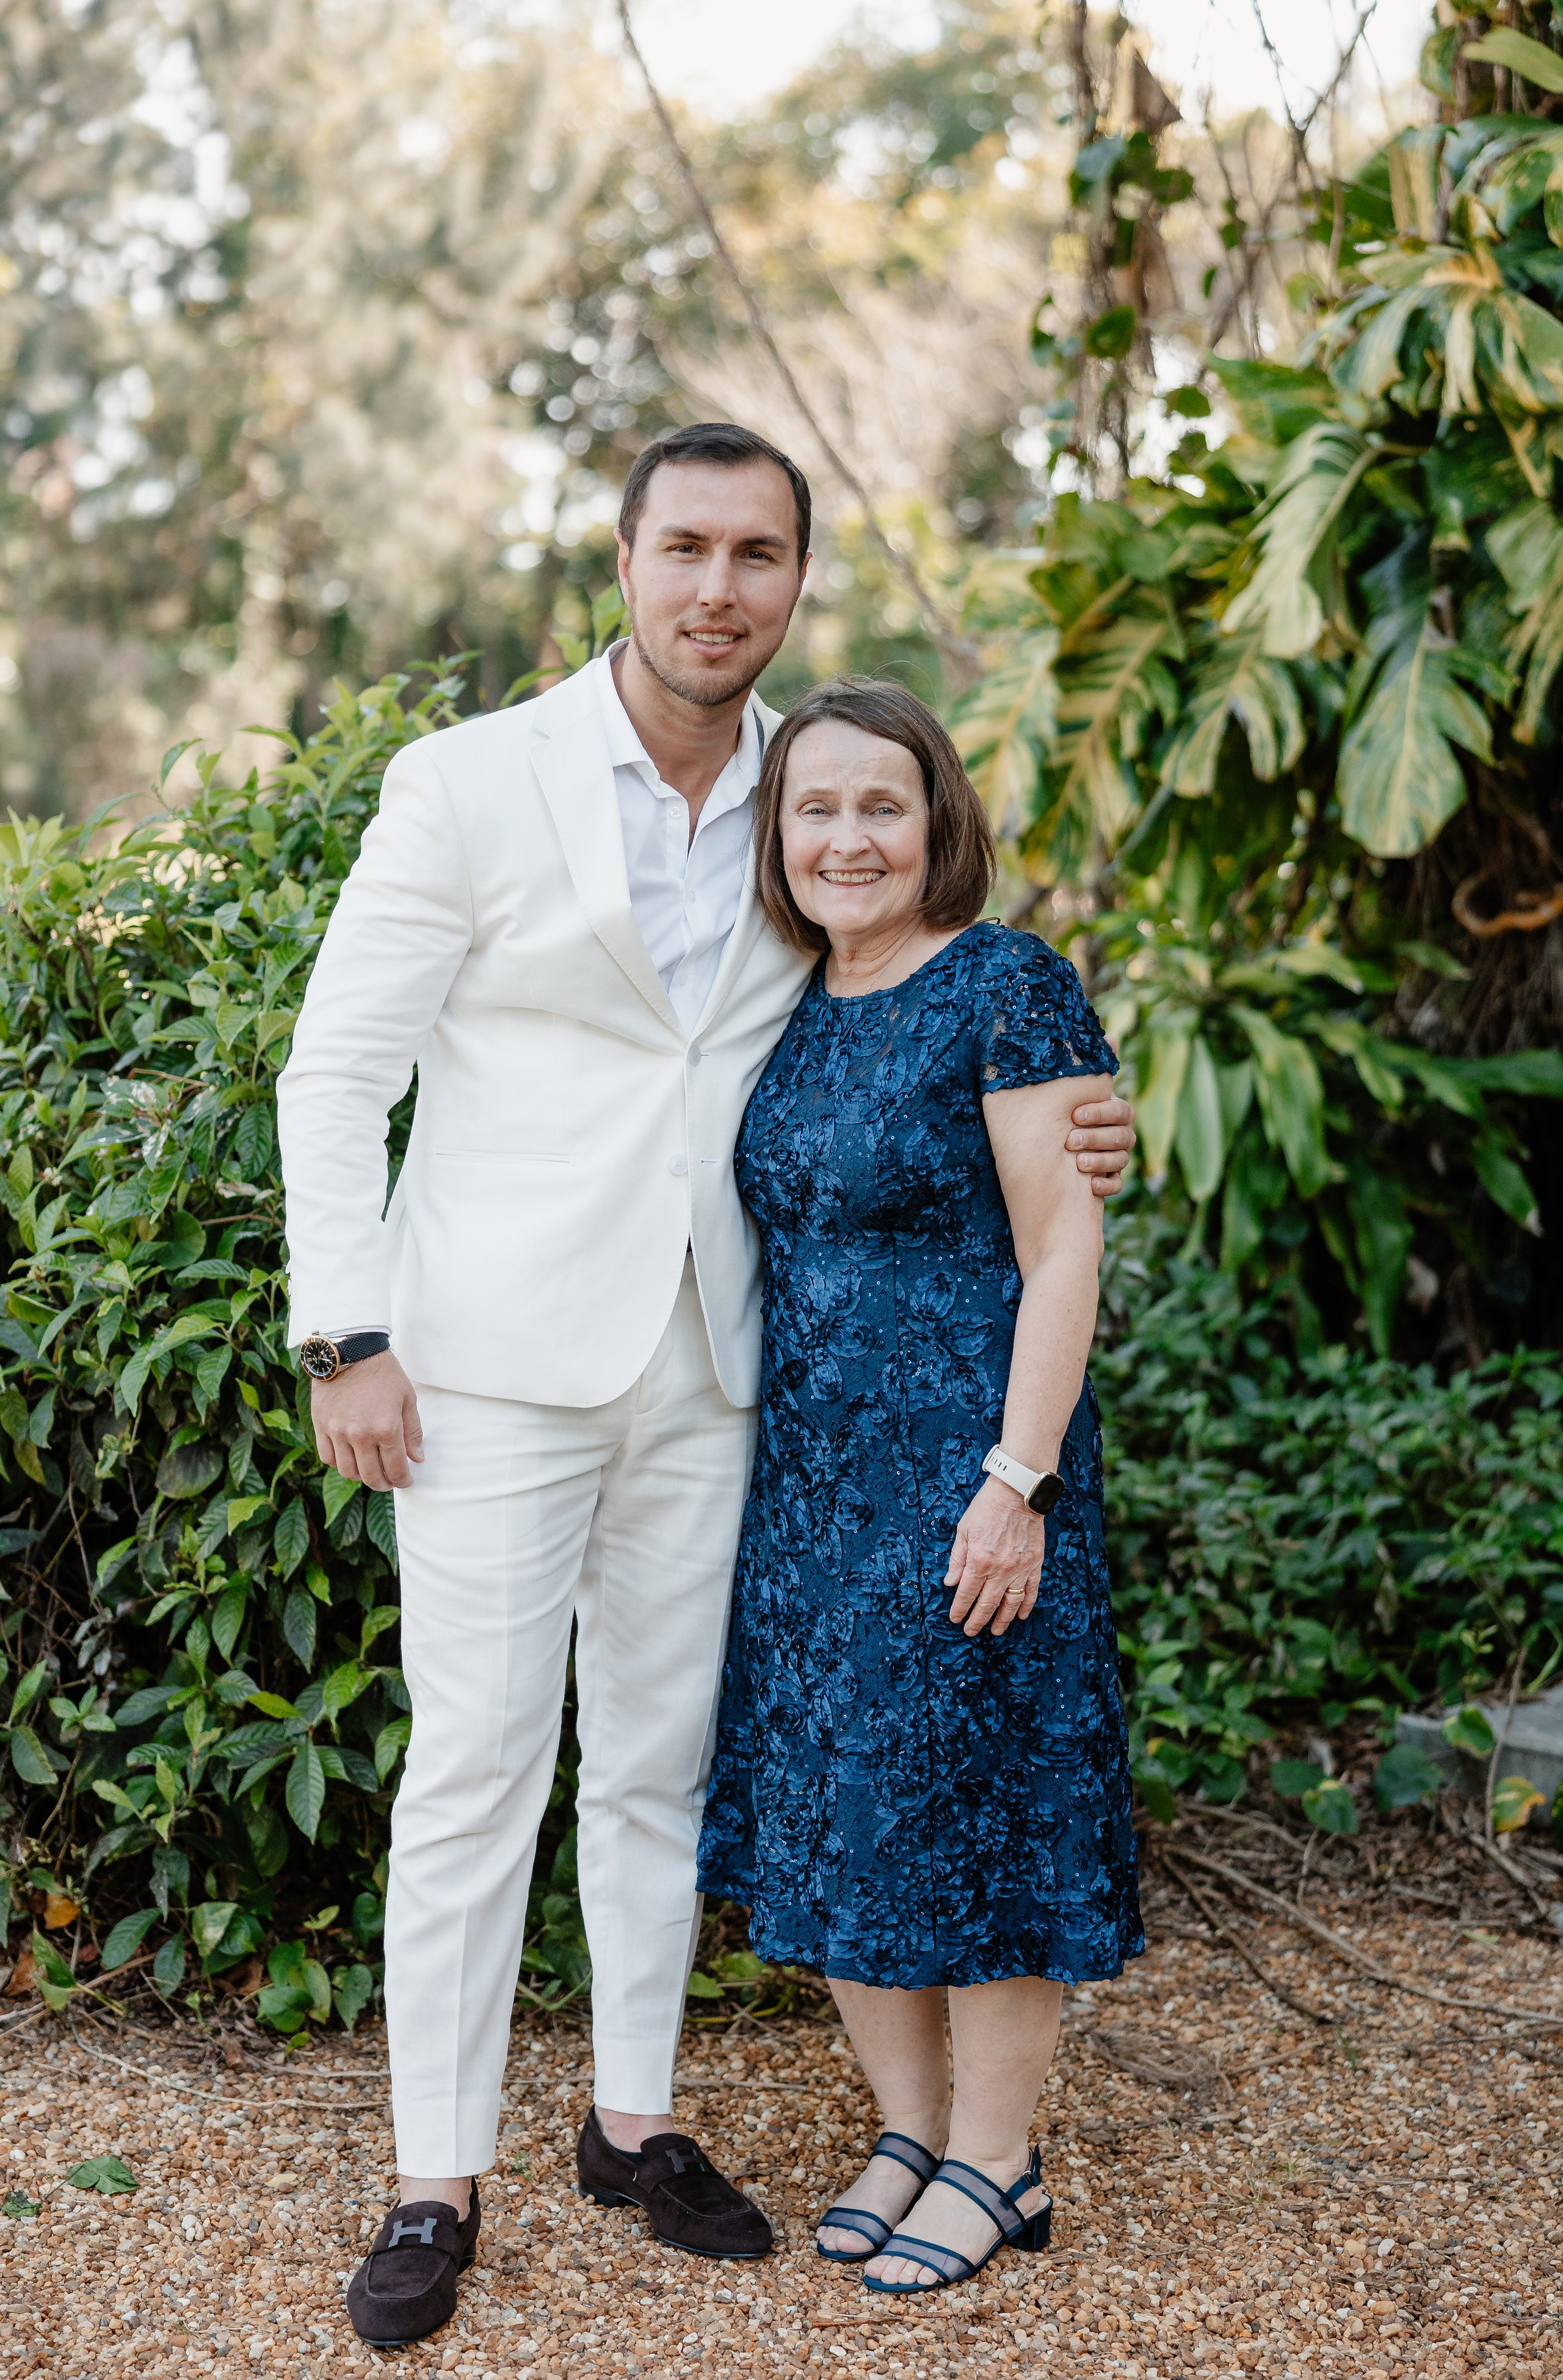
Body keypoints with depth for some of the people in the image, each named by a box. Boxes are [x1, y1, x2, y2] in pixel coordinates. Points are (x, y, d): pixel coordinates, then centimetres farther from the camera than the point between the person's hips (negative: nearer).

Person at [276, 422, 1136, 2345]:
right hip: (496, 1360, -4)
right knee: (475, 1768, -1)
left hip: (702, 1370, 4)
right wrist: (346, 1340, -11)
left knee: (660, 1757, 14)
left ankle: (635, 2118, 29)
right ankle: (436, 2185, 12)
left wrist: (1047, 1152, -2)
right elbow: (336, 1070, -6)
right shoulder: (474, 782, -8)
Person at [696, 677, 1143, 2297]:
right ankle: (906, 2128, 27)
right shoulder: (792, 1010, 9)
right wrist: (765, 1464, 13)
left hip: (961, 1476, -7)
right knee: (830, 1797, 11)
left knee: (968, 1791, 2)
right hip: (806, 1476, 7)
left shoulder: (1008, 991, -10)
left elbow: (1062, 1252, -12)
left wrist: (1018, 1481, -17)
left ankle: (993, 2163, 17)